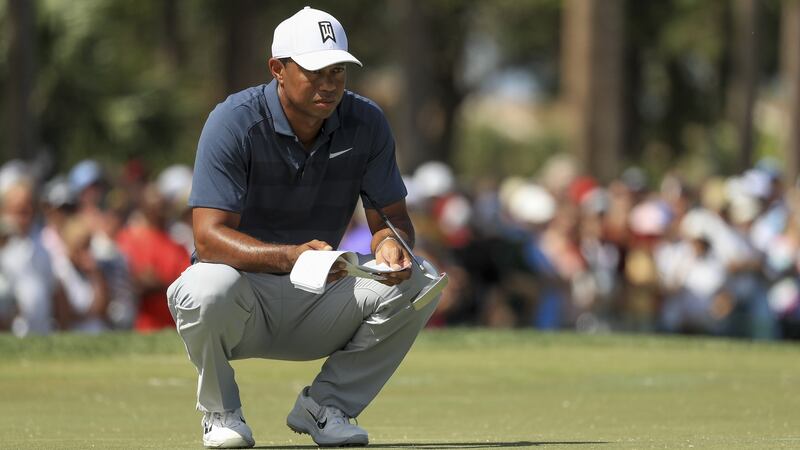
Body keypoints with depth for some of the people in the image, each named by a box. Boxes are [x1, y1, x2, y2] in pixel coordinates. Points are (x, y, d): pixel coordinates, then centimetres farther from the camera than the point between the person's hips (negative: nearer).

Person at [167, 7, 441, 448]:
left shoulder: (366, 123, -6)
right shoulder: (234, 122, -19)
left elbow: (392, 218, -3)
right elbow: (209, 237, -27)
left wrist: (390, 245, -30)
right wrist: (290, 256, -45)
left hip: (318, 304, 4)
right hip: (244, 296, -4)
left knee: (415, 284, -19)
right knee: (207, 290, -38)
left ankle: (324, 403, 0)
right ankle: (221, 411, -6)